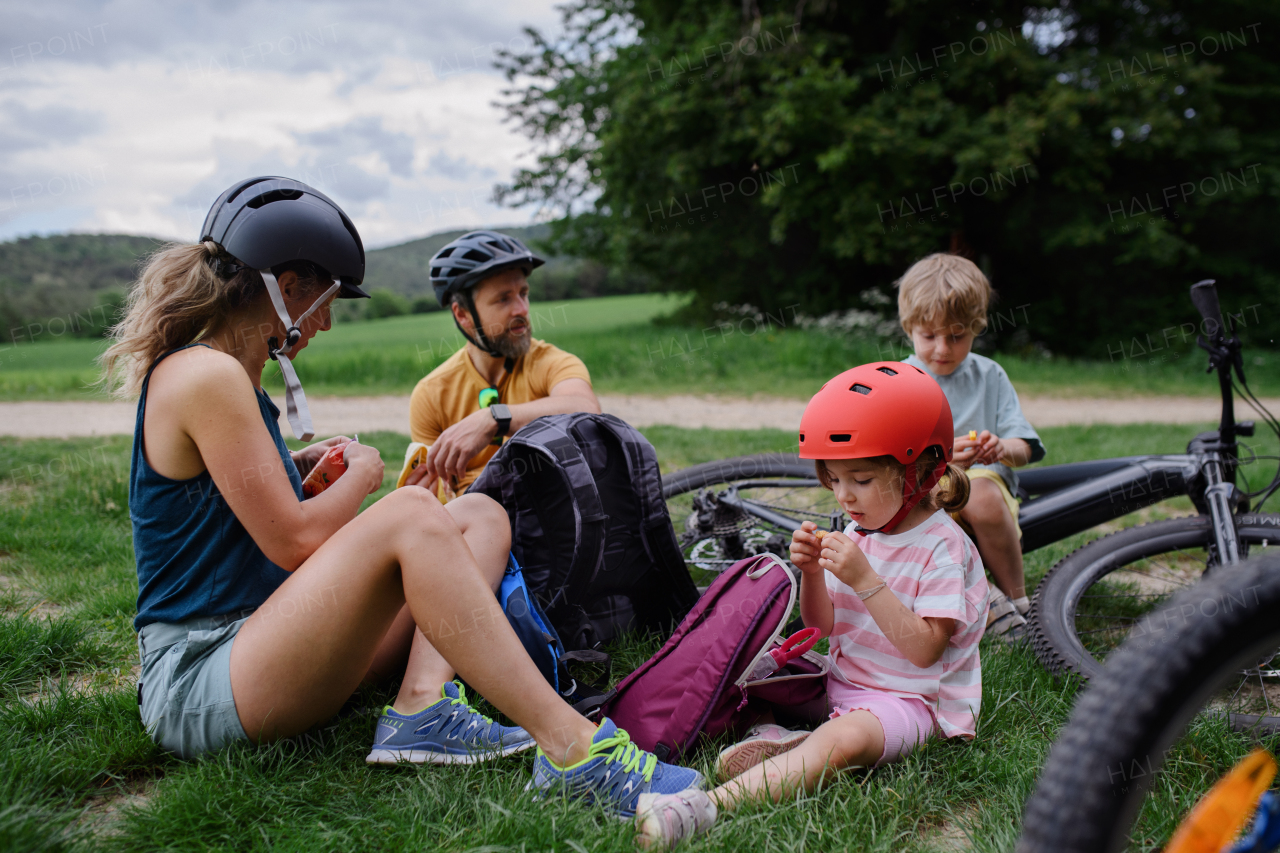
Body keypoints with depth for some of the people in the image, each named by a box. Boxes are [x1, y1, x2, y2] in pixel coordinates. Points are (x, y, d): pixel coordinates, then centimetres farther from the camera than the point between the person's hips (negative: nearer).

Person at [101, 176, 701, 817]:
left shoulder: (216, 374, 16)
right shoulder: (206, 375, -15)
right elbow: (295, 541, -19)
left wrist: (291, 469, 14)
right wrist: (361, 475, -2)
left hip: (255, 640, 10)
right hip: (195, 686, -10)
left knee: (480, 515, 3)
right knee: (410, 515, -31)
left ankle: (423, 706, -19)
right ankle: (572, 752, -34)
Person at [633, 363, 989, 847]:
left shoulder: (943, 546, -13)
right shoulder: (859, 533, 7)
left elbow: (924, 650, -21)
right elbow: (823, 626, 11)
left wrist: (864, 580, -27)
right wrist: (812, 573, -9)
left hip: (909, 700, -8)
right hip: (841, 681, 9)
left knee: (842, 739, -37)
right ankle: (784, 742, -23)